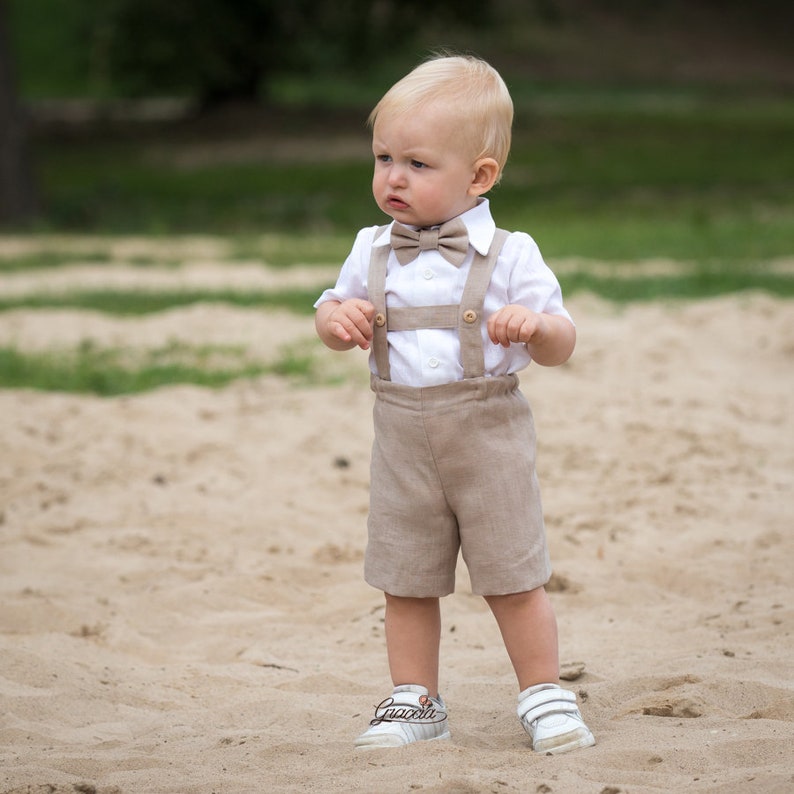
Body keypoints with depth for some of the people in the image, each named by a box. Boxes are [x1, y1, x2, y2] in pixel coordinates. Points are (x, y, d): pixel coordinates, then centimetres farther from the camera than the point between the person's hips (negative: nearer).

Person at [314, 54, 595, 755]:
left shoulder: (509, 257, -6)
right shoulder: (373, 252, 5)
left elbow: (561, 347, -4)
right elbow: (334, 312, 18)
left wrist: (535, 325, -26)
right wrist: (338, 318, -5)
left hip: (489, 435, -3)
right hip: (403, 441, 4)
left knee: (514, 577, 2)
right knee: (406, 581, 9)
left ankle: (545, 696, 16)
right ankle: (414, 702, 22)